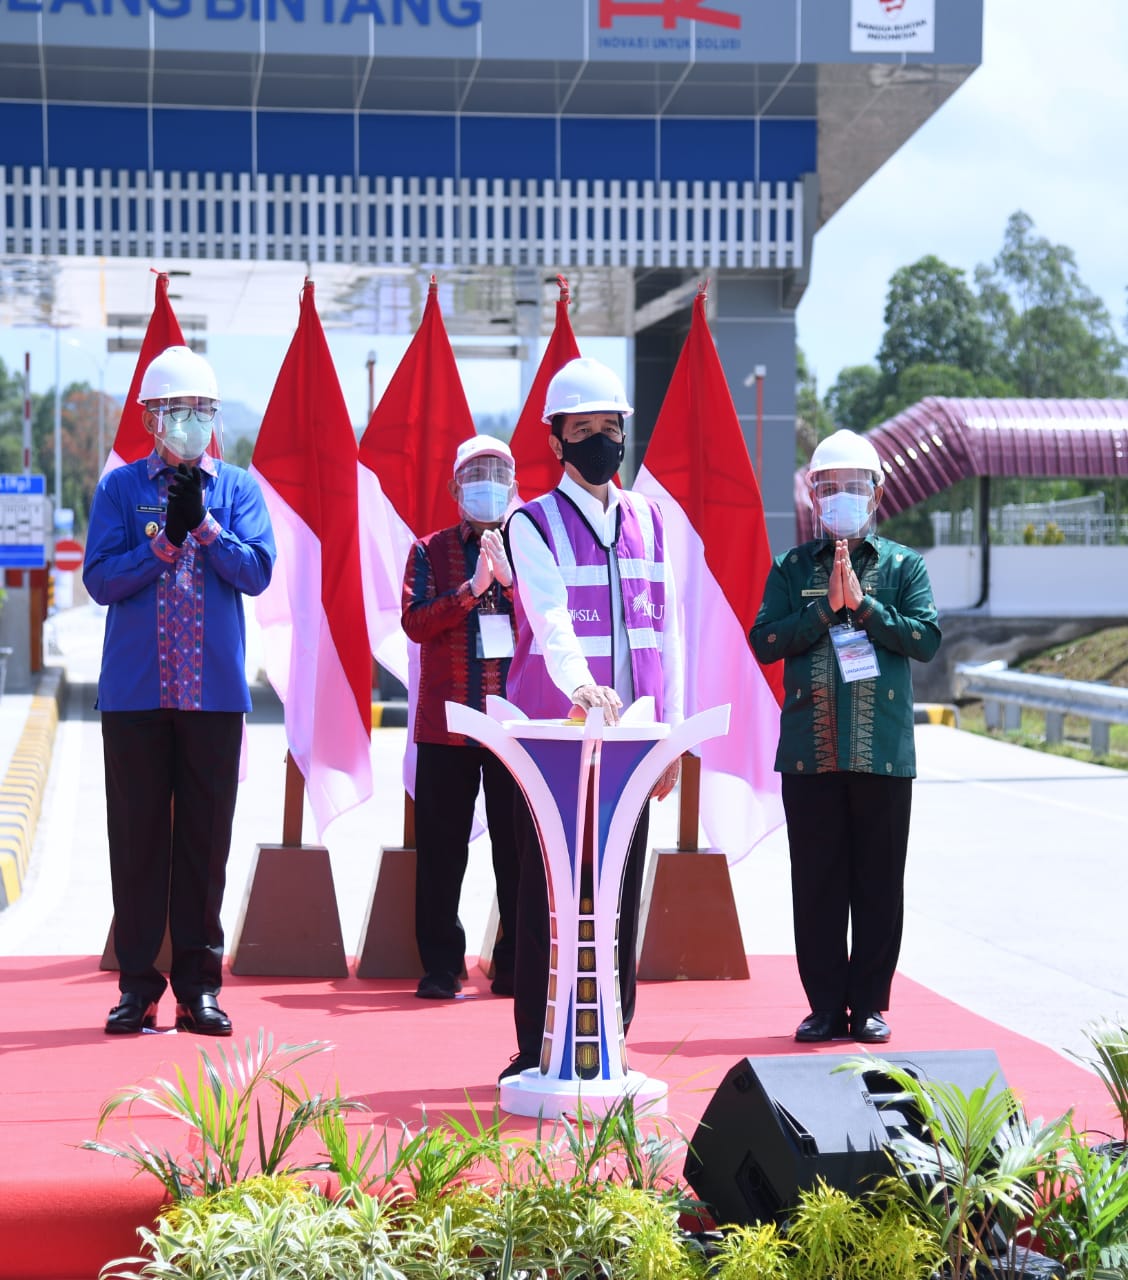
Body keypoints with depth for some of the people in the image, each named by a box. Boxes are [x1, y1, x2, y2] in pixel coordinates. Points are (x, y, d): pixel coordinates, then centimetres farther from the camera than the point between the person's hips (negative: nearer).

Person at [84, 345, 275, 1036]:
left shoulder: (239, 488, 8)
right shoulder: (119, 487, 6)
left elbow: (257, 571, -5)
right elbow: (101, 579, -4)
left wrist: (203, 523, -15)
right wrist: (166, 539, -15)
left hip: (215, 691, 1)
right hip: (136, 692, -1)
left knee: (207, 839, 3)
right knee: (138, 838, 2)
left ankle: (199, 983, 11)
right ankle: (138, 983, 9)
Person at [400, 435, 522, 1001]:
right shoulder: (431, 551, 8)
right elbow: (414, 620, -5)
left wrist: (509, 578, -13)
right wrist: (472, 589, -15)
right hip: (446, 722, 0)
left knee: (518, 849, 1)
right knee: (441, 852, 3)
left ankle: (515, 966, 9)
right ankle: (441, 968, 10)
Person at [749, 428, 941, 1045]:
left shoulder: (903, 564, 9)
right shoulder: (792, 567, 11)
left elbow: (925, 638, -4)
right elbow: (765, 641, -1)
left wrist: (862, 604, -10)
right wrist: (826, 607, -10)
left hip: (883, 753, -1)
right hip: (809, 751, 1)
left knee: (878, 883, 3)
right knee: (816, 884, 2)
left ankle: (869, 1005, 11)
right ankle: (826, 1005, 10)